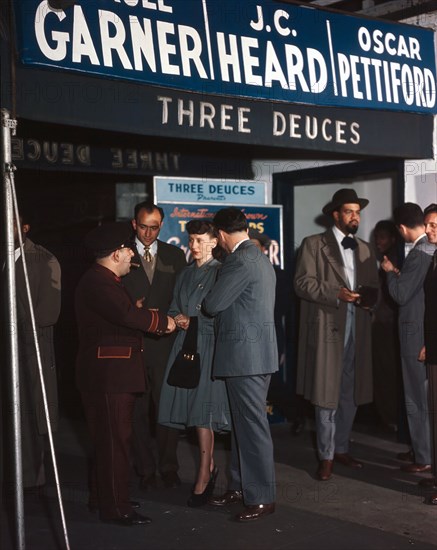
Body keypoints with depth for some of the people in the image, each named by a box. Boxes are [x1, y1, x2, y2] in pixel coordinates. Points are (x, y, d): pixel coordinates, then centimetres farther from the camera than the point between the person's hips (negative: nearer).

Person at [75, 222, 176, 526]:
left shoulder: (106, 280, 17)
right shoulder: (97, 282, -18)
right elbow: (127, 314, -30)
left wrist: (146, 316, 4)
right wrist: (162, 321, -18)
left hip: (114, 372, 11)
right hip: (107, 372, -11)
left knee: (110, 437, 18)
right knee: (115, 439, -6)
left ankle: (104, 497, 29)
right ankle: (115, 507, 1)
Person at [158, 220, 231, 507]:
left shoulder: (220, 272, -5)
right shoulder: (186, 274, 17)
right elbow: (174, 308, 19)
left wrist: (191, 320, -9)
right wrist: (178, 318, -2)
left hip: (209, 345, -7)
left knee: (203, 411, -8)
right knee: (193, 406, 8)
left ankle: (204, 476, 0)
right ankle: (210, 466, 23)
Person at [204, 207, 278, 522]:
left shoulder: (240, 261, -16)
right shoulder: (260, 257, 16)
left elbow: (213, 305, -14)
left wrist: (205, 303, 7)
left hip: (245, 355, -10)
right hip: (256, 352, 10)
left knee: (252, 426, -4)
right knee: (244, 423, 16)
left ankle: (262, 497, 3)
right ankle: (241, 487, 25)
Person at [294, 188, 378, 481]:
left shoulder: (365, 249, 17)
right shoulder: (314, 244, 1)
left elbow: (373, 286, 18)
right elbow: (303, 283, -8)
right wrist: (336, 294, -19)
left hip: (357, 329, 5)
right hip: (327, 327, -5)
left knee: (350, 394, 11)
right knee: (327, 395, -2)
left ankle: (341, 448, 25)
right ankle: (326, 456, 8)